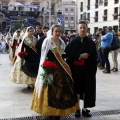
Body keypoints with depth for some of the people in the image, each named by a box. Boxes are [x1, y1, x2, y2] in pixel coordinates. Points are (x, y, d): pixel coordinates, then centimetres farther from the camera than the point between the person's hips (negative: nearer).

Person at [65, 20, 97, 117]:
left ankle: (85, 109, 18)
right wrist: (80, 56, -16)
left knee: (87, 88, 5)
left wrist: (94, 70, -5)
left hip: (88, 70, 1)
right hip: (76, 69, -1)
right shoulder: (73, 42, -1)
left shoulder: (91, 43, 2)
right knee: (77, 88, 5)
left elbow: (94, 57, 1)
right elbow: (68, 55, -6)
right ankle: (77, 109, 17)